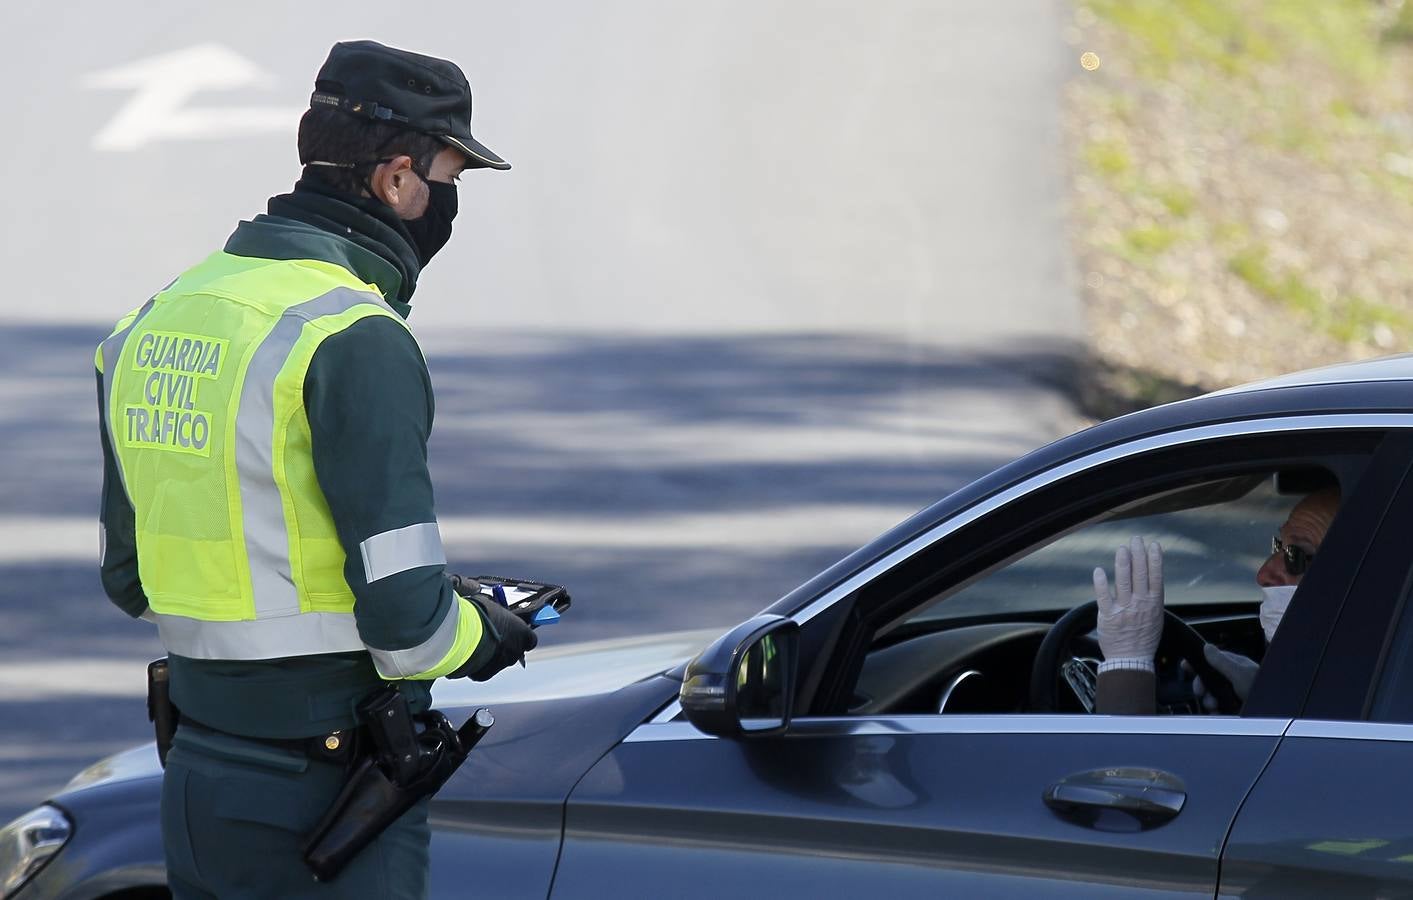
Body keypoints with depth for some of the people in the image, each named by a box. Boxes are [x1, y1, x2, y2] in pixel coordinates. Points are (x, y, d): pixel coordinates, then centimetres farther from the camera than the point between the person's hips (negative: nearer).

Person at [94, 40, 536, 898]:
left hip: (199, 773, 8)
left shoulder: (159, 318, 9)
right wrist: (482, 635, 0)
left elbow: (132, 577, 18)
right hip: (327, 804, -8)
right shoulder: (357, 341, -17)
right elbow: (406, 621, -21)